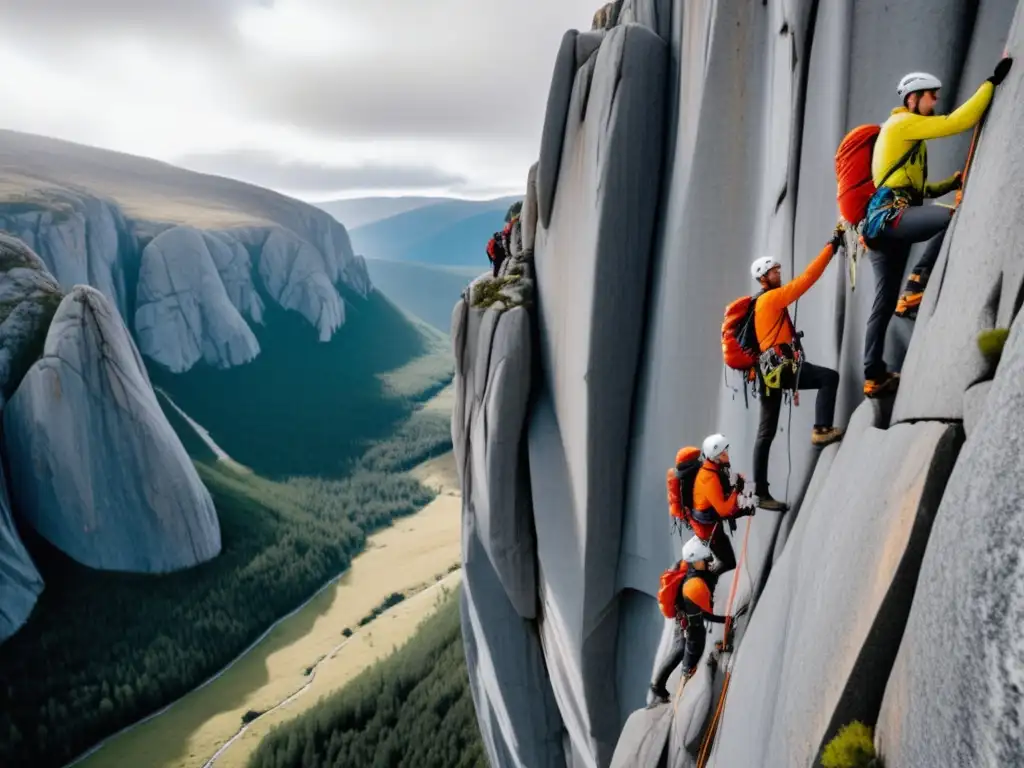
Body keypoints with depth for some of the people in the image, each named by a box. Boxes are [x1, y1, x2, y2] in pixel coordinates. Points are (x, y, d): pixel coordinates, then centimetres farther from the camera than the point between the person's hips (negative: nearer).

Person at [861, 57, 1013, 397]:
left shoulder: (900, 130, 30)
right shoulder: (903, 123, 0)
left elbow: (912, 187, 33)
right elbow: (957, 122, -12)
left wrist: (951, 183, 21)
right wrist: (993, 82, -7)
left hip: (882, 220, 10)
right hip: (889, 214, -10)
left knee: (885, 301, 8)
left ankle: (874, 376, 10)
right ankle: (915, 289, -23)